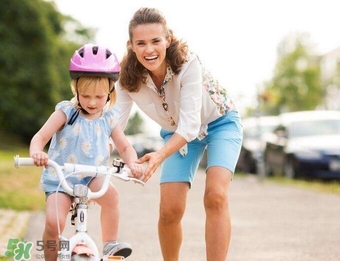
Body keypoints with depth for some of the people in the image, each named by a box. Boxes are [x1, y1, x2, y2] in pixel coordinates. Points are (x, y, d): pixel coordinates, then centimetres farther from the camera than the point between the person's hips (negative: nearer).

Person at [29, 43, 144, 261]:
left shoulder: (109, 118, 2)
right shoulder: (66, 113, -7)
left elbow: (125, 147, 6)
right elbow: (40, 137, -12)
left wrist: (133, 163, -17)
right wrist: (36, 153, -36)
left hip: (93, 177, 2)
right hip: (60, 178, -2)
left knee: (110, 193, -31)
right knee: (53, 222, -21)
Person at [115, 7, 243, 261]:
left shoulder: (188, 64, -33)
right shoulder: (128, 80, -20)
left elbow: (190, 124, -37)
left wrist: (160, 155, -53)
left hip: (220, 123, -3)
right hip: (178, 134, 3)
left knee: (215, 196, -26)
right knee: (169, 210, -10)